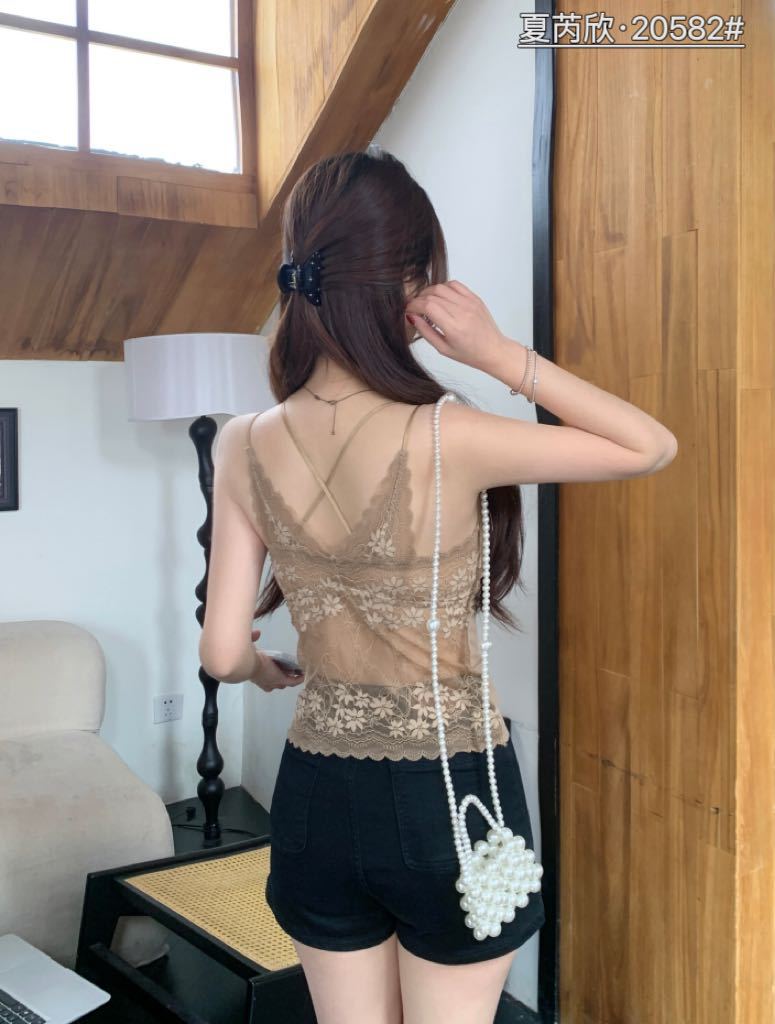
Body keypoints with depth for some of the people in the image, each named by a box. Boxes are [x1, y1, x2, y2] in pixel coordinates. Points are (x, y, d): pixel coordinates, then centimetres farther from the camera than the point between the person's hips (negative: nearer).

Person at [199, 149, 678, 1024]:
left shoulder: (245, 447, -9)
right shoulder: (445, 439, -21)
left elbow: (225, 652, -5)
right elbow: (652, 446, -10)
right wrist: (502, 355, -16)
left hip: (317, 794, 4)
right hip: (449, 795, -3)